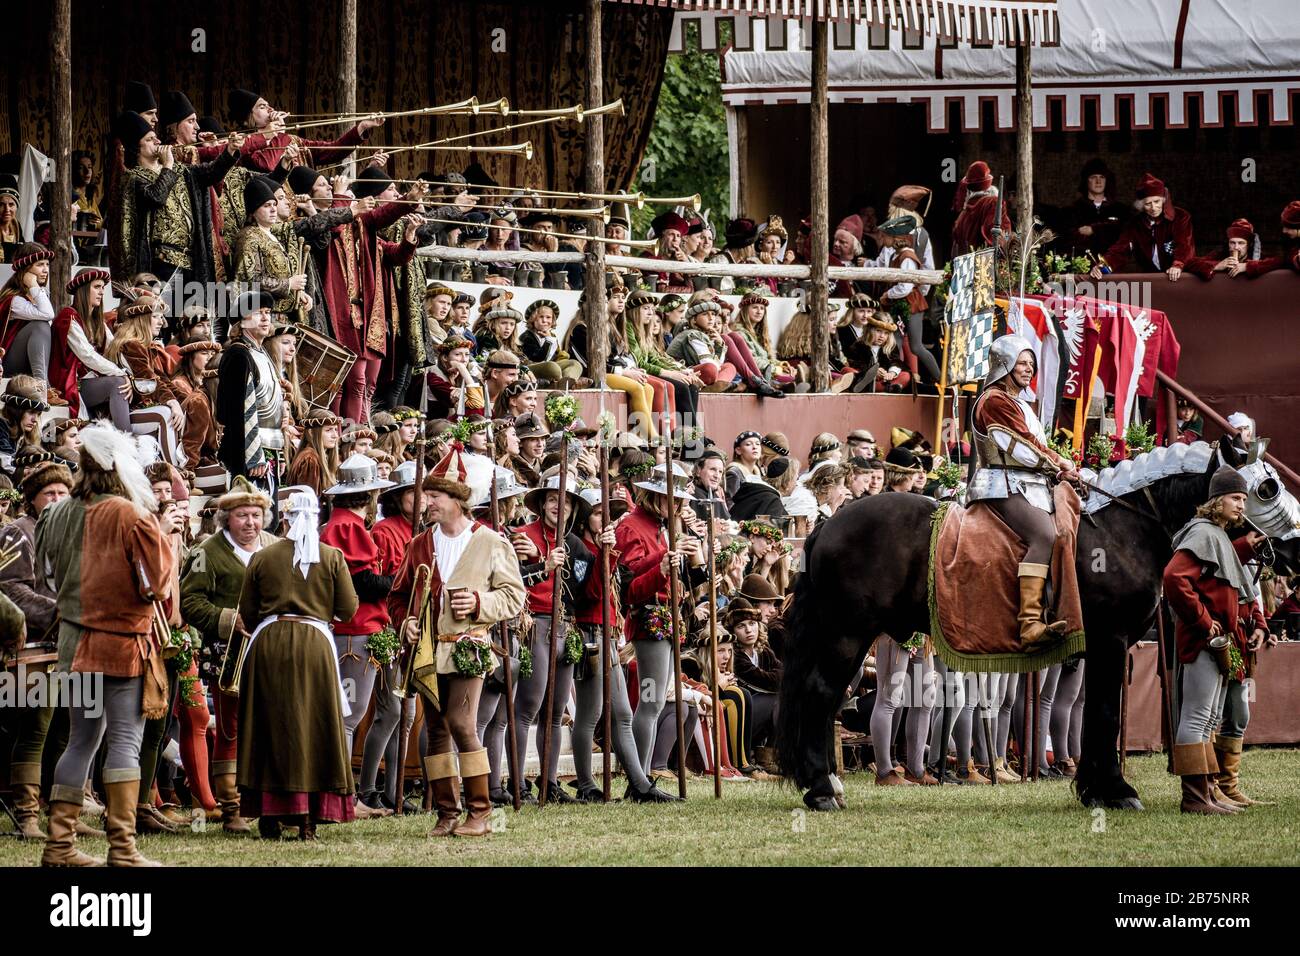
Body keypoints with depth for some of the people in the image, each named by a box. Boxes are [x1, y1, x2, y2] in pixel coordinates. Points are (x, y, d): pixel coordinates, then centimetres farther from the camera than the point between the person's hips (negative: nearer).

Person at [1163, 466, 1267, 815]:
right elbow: (1175, 577, -26)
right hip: (1202, 641, -11)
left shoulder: (1224, 539, 19)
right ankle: (1195, 797, -9)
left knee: (1209, 719, 14)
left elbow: (1239, 590, 25)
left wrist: (1257, 624, 8)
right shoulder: (1203, 534, -12)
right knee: (1197, 717, -9)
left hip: (1220, 643, 11)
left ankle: (1208, 791, 19)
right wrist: (1203, 622, -23)